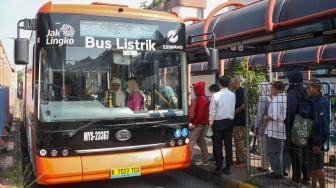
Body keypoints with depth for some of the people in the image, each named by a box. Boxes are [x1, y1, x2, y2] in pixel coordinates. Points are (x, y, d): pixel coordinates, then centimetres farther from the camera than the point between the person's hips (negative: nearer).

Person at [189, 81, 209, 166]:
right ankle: (204, 161, 18)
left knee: (191, 141, -11)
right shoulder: (203, 98, 16)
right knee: (201, 142, 12)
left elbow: (200, 113, -22)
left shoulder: (201, 99, -15)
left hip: (198, 124, -10)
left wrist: (194, 123, -21)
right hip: (202, 123, 10)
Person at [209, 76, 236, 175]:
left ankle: (219, 167, 7)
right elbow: (233, 109, 1)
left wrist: (211, 122, 1)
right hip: (229, 122, 4)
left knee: (218, 145, 4)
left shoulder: (216, 95, -11)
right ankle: (227, 168, 11)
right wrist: (231, 119, 12)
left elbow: (212, 111, -8)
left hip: (218, 122, -3)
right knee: (228, 145, 7)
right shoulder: (233, 95, 0)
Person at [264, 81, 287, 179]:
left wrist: (266, 118, -9)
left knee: (273, 152, 3)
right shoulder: (286, 99, 6)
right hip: (283, 130, 8)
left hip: (274, 131, -8)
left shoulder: (276, 100, -19)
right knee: (281, 152, 18)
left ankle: (277, 172, 9)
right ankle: (283, 170, 26)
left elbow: (275, 116, -26)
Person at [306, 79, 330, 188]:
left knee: (318, 166, 0)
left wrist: (317, 143, -23)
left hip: (317, 139, -10)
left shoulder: (320, 103, -20)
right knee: (312, 165, 18)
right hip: (311, 138, 10)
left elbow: (320, 124, -24)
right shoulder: (312, 101, 10)